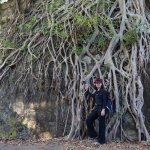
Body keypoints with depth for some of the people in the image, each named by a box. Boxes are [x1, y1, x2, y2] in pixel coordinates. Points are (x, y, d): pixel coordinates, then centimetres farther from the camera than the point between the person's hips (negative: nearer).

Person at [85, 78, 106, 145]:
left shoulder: (103, 91, -9)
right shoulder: (96, 91, 12)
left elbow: (104, 101, -15)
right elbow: (93, 96, 32)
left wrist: (103, 109, -24)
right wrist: (87, 91, 30)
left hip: (101, 109, -8)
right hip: (96, 108, 8)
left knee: (101, 124, -2)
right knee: (88, 120, 10)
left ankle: (101, 140, 7)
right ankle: (93, 135, 23)